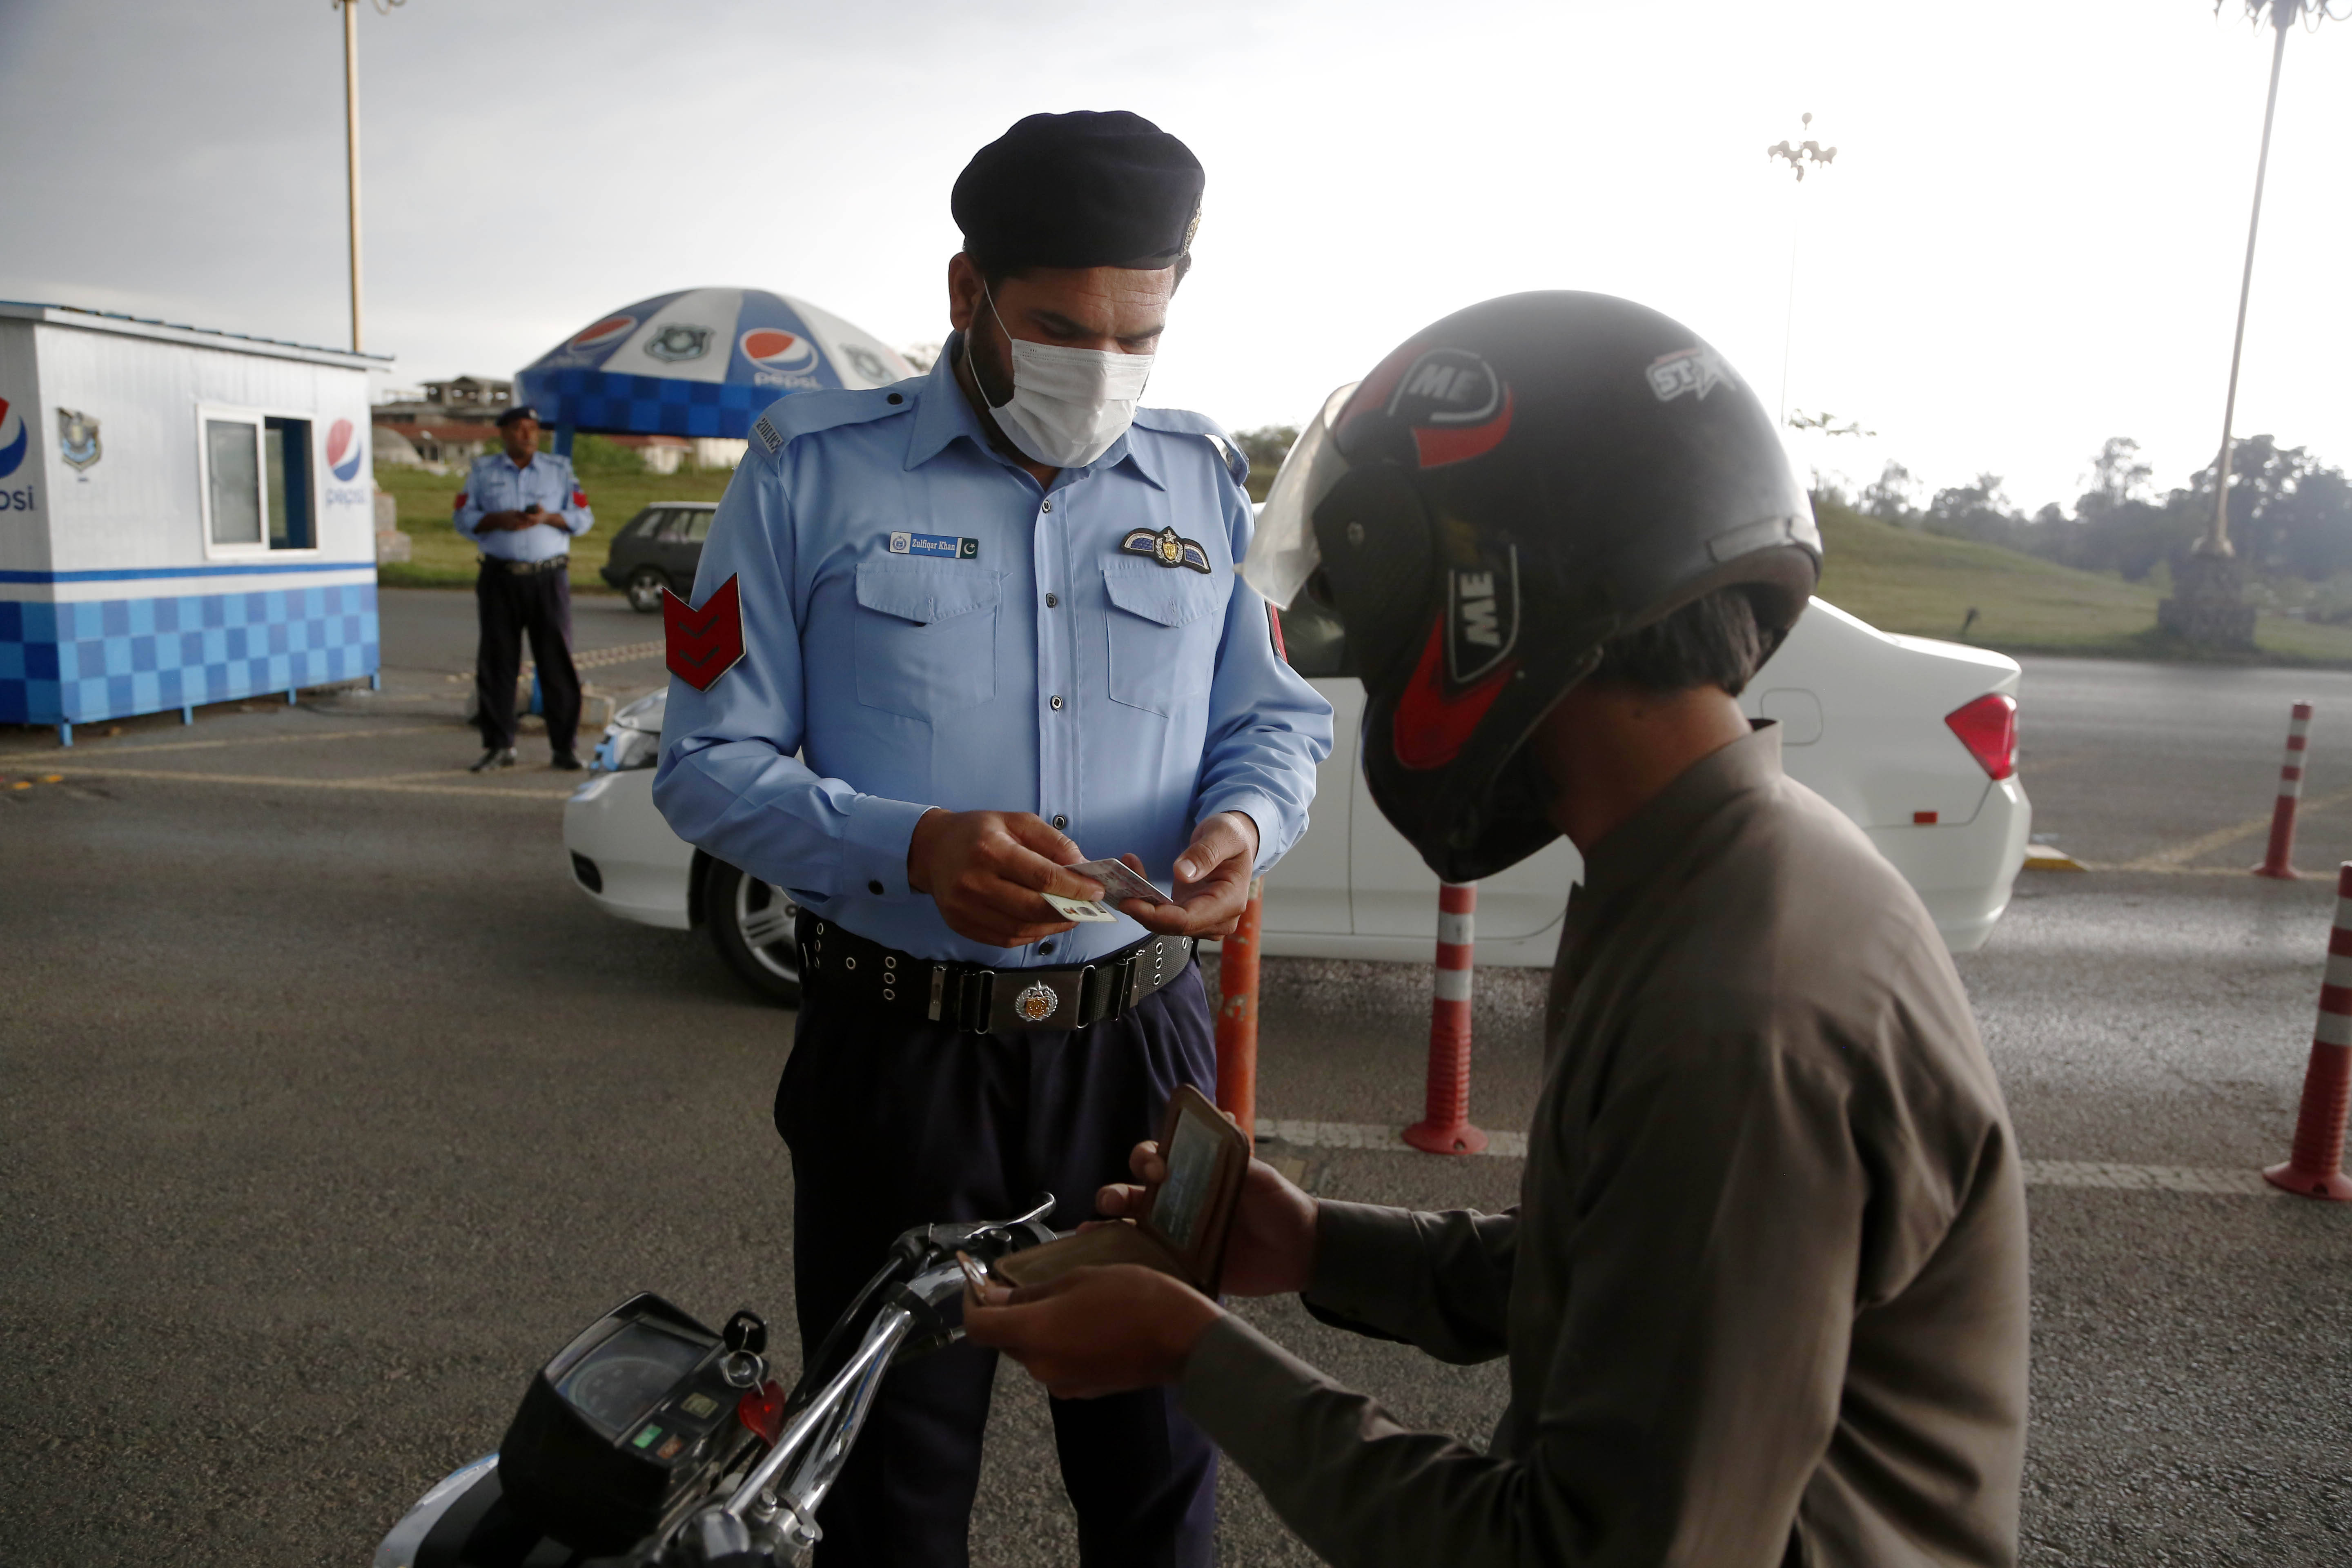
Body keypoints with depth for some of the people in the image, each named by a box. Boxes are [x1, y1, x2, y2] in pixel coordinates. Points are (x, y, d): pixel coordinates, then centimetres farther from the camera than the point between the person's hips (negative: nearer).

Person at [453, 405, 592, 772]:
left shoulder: (560, 469, 10)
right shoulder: (482, 470, 12)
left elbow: (583, 518, 5)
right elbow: (464, 518, 8)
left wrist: (546, 518, -12)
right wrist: (498, 520, -11)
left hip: (549, 577, -1)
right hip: (500, 577, 1)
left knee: (557, 661, -3)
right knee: (496, 662, 2)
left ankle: (564, 747, 2)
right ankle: (499, 746, 10)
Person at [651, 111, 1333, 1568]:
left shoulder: (1208, 482, 5)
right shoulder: (815, 472, -4)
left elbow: (1281, 716, 10)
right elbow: (711, 759, -4)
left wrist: (1244, 821, -13)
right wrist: (909, 849, -22)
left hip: (1139, 1046, 3)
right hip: (899, 1052, -2)